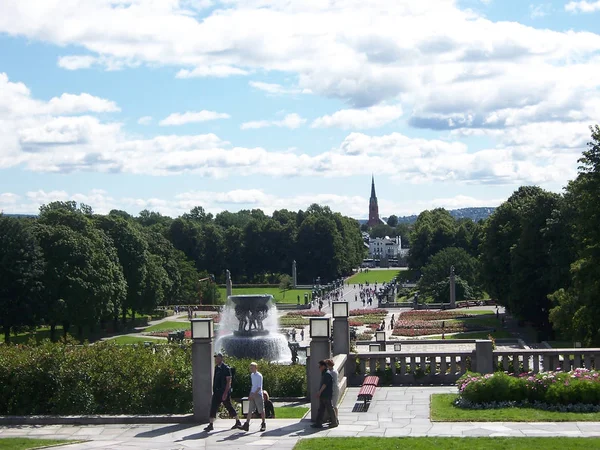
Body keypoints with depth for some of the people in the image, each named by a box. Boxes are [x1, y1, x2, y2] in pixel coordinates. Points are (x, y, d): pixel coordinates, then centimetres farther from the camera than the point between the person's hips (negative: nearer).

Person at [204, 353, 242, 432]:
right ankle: (211, 425, 2)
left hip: (224, 392, -7)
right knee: (213, 407, 0)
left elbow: (228, 381, -16)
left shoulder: (226, 368, -13)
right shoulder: (216, 368, 9)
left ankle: (238, 422, 17)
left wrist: (225, 393, -21)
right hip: (217, 392, 7)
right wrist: (214, 389, 13)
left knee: (229, 407, 3)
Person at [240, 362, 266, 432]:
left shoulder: (259, 376, -11)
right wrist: (250, 394, 14)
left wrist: (254, 394, -21)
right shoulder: (252, 375, 12)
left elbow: (259, 387, -15)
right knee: (250, 410, 1)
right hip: (252, 395, 7)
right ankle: (246, 424, -3)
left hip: (258, 394, -7)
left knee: (261, 410, 1)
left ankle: (263, 424, 13)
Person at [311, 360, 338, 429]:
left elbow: (324, 385, -23)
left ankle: (335, 422, 12)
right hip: (322, 396, 10)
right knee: (320, 409, 7)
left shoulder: (327, 374, -16)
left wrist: (319, 392, -26)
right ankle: (318, 423, 7)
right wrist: (318, 392, 21)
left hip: (327, 396, -10)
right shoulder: (323, 374, 15)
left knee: (330, 409, 1)